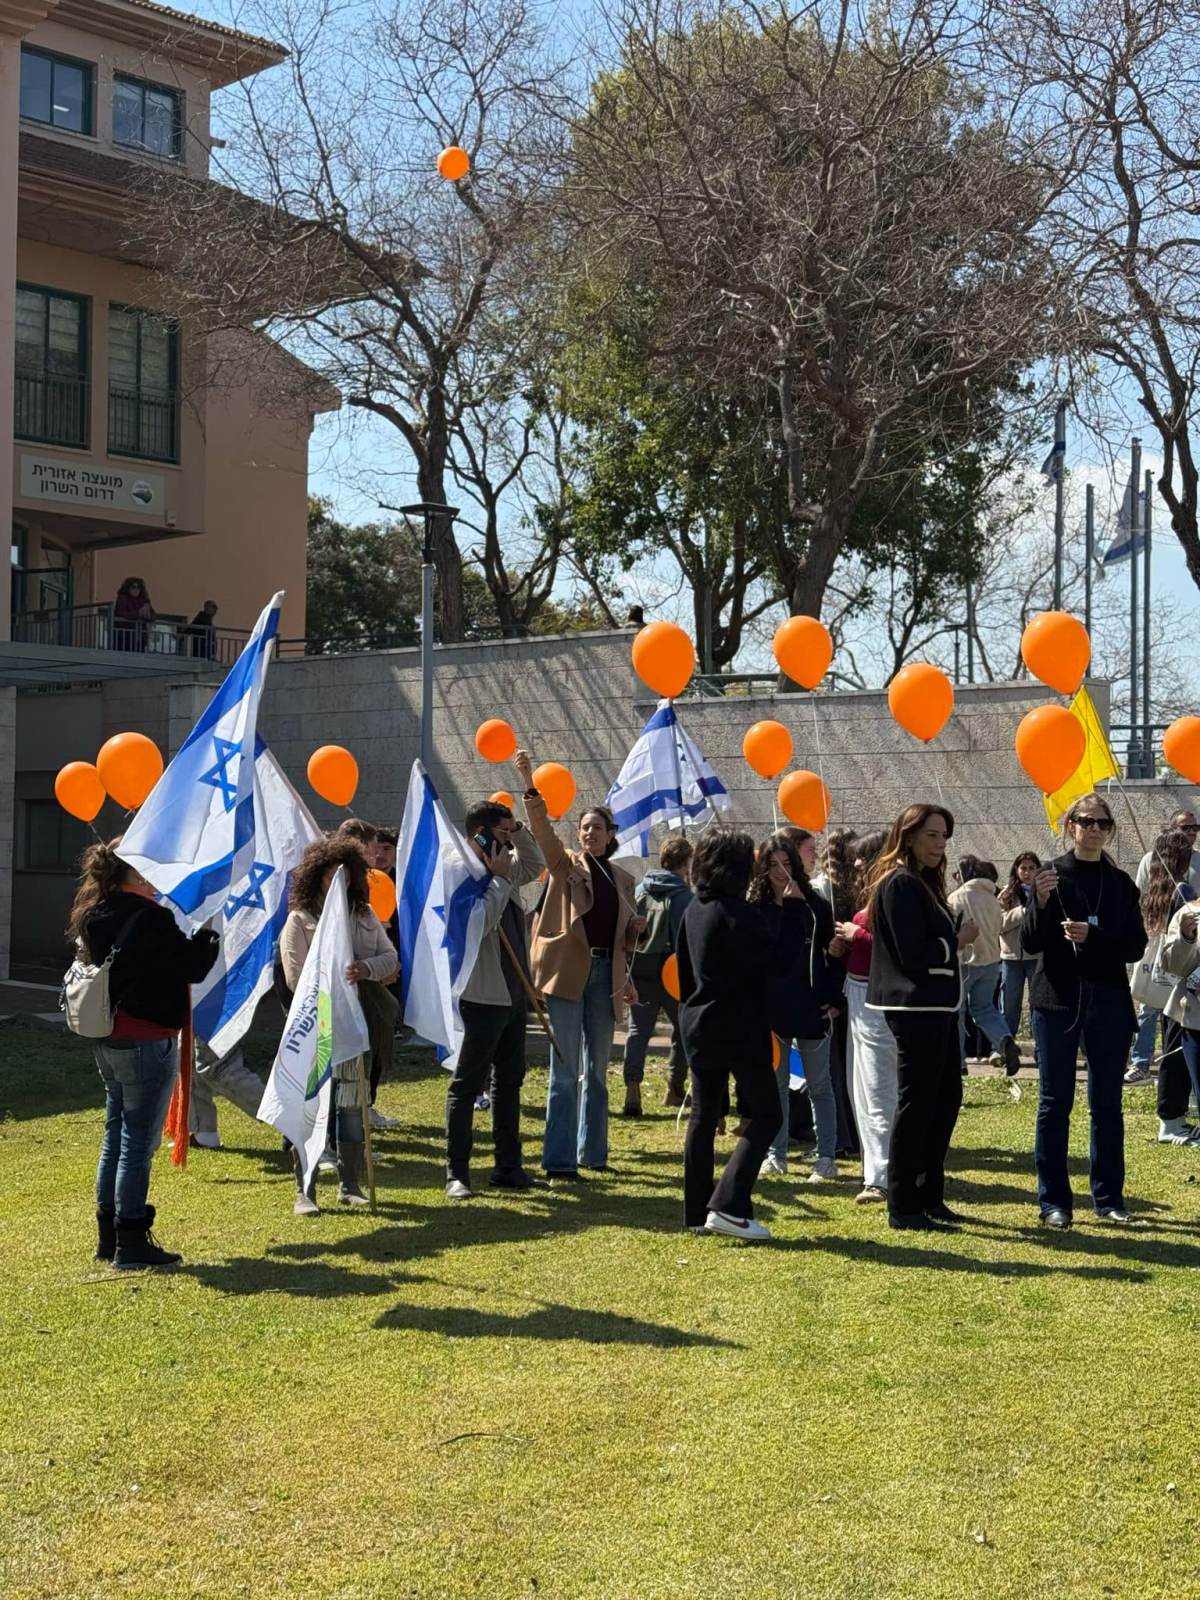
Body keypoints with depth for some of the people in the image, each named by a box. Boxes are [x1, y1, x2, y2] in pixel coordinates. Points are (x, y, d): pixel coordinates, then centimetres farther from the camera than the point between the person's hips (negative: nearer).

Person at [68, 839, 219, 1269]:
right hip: (146, 1043, -9)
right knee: (139, 1141, -1)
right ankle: (131, 1244, 4)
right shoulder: (149, 918, -19)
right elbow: (193, 967, -14)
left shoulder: (96, 917, 7)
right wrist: (209, 932, 1)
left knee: (116, 1136, 16)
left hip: (108, 1041, 9)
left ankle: (109, 1237, 24)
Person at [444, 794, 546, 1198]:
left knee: (510, 1081, 15)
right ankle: (456, 1172, 3)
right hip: (483, 996, -10)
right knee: (466, 1085, -2)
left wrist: (521, 828, 12)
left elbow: (534, 866, 28)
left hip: (512, 994, 10)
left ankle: (508, 1167, 23)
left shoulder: (505, 871, 10)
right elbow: (480, 922, -28)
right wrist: (498, 877, -19)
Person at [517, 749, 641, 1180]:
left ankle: (593, 1152, 22)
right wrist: (530, 785, -27)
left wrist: (636, 928, 1)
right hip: (567, 970, -4)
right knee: (565, 1071, -7)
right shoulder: (565, 864, 5)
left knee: (597, 1071, 11)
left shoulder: (623, 879, 17)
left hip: (605, 974, 5)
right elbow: (542, 829, -13)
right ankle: (559, 1161, -5)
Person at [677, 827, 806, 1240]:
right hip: (740, 1030, -8)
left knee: (704, 1117, 12)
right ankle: (729, 1205, -12)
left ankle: (697, 1212, 14)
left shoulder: (694, 910, 9)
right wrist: (792, 910, -11)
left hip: (698, 1026, 8)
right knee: (765, 1115, 0)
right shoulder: (738, 914, -17)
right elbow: (775, 958, -18)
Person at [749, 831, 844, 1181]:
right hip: (771, 1008, 2)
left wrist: (834, 999, -3)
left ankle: (826, 1158, 10)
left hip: (810, 1008, -2)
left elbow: (834, 955, 2)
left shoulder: (815, 905, -2)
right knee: (775, 1084, 10)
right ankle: (776, 1155, 19)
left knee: (819, 1085, 5)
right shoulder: (755, 909, 1)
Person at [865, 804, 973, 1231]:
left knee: (946, 1095, 14)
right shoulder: (900, 884, -14)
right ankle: (902, 1207, 2)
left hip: (936, 1006, 10)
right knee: (916, 1102, -5)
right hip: (916, 1007, -10)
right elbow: (912, 954, -20)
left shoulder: (922, 882, 18)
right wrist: (956, 941, -9)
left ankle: (929, 1195, 23)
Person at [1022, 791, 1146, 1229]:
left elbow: (1136, 946, 0)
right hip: (1058, 1000, -2)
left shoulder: (1121, 883, 7)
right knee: (1054, 1102, 1)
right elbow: (1030, 944, -4)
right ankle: (1054, 1201, 6)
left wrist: (1091, 937, -16)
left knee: (1107, 1103, 8)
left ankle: (1109, 1198, 17)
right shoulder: (1050, 876, 0)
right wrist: (1040, 904, -22)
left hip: (1108, 1002, 2)